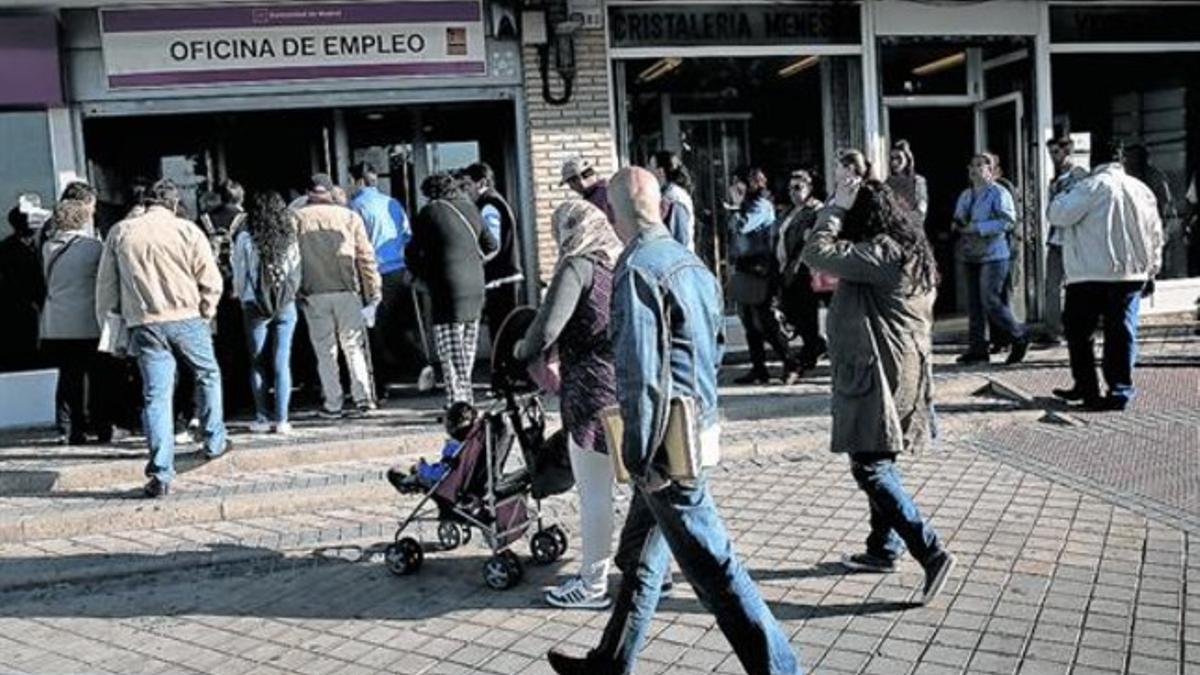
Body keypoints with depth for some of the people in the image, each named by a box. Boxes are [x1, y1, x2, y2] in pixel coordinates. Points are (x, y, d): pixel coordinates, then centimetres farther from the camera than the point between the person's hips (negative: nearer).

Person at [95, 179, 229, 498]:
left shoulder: (120, 232, 6)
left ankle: (161, 473, -4)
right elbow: (211, 281, -3)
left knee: (156, 394, 0)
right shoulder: (187, 230, -1)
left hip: (144, 323, 1)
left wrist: (107, 321, 19)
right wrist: (206, 310, 13)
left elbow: (106, 283, 9)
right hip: (187, 318, -1)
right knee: (208, 375, 22)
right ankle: (214, 442, 30)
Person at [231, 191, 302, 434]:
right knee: (282, 363, 3)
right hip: (286, 306, 1)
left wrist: (239, 294, 19)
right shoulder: (290, 238, -3)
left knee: (258, 364, 9)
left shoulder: (246, 239, -7)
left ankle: (263, 418, 11)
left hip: (255, 307, -1)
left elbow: (239, 275, 1)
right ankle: (281, 420, 3)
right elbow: (297, 274, 4)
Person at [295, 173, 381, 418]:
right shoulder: (349, 216, 5)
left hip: (313, 294, 0)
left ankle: (332, 405, 9)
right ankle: (363, 398, 2)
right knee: (353, 346, 9)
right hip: (347, 290, 0)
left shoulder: (297, 218, 5)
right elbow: (366, 257, 2)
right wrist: (373, 293, 4)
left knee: (325, 351, 8)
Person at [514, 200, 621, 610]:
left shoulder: (578, 267, -11)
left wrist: (523, 350, 0)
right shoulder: (623, 263, 12)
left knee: (594, 494, 3)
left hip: (594, 393, -8)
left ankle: (592, 584, 14)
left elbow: (546, 330, -21)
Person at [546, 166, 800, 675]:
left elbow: (639, 374, -23)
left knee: (711, 565, 0)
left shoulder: (637, 270, -18)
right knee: (640, 557, 19)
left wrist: (640, 458, -17)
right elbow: (715, 348, 16)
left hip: (666, 442, -10)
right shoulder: (691, 262, 10)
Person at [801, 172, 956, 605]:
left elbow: (816, 253, -21)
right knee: (878, 463, 19)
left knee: (871, 468, -9)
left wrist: (837, 205, -13)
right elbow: (846, 254, 22)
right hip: (900, 370, 11)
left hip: (880, 373, -11)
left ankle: (931, 553, -9)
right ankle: (884, 548, 30)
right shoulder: (906, 250, 14)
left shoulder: (881, 252, -18)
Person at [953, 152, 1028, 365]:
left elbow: (1008, 221, -18)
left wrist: (977, 227, -22)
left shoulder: (999, 193, -8)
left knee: (990, 302, -10)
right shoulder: (966, 195, 15)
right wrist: (958, 226, -1)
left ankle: (1019, 336, 9)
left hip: (993, 254, -7)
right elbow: (958, 219, 23)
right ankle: (977, 347, 12)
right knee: (974, 304, 7)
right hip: (972, 255, 7)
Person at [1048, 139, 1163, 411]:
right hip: (1132, 274, 5)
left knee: (1078, 331, 8)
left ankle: (1086, 387, 11)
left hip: (1091, 276, -5)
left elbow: (1059, 215, -11)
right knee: (1122, 333, 6)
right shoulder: (1142, 189, 11)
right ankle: (1120, 390, 5)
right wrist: (1150, 271, 24)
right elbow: (1155, 236, 16)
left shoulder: (1092, 187, -10)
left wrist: (1064, 195, 9)